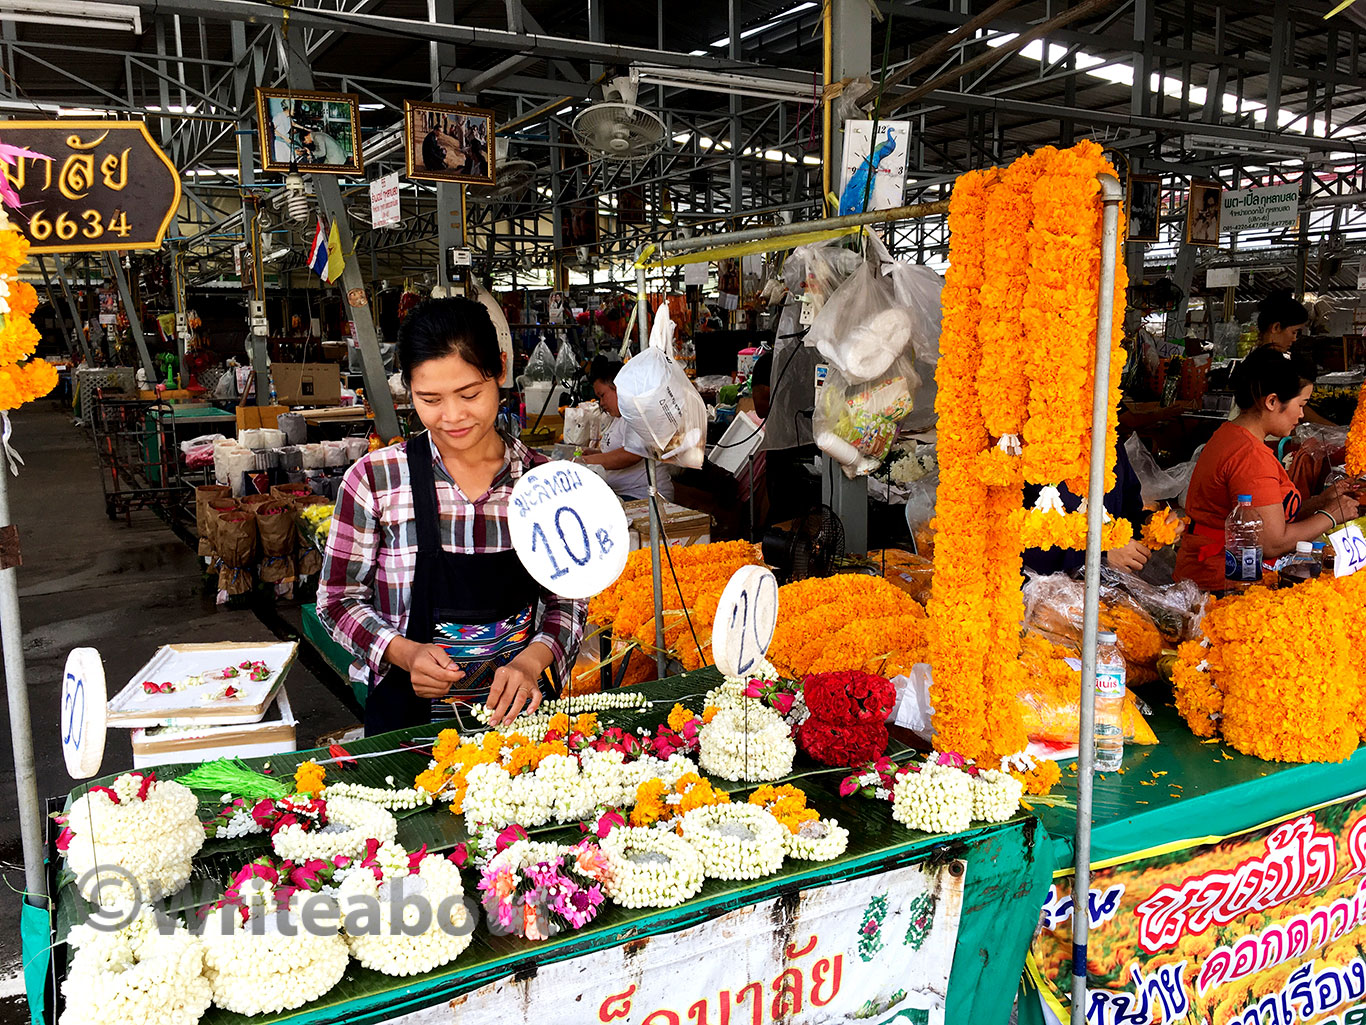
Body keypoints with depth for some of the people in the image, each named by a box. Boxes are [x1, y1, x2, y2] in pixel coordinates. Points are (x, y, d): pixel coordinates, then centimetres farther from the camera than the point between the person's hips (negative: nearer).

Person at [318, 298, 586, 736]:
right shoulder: (375, 479, -4)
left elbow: (568, 598, 9)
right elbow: (338, 597, 4)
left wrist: (530, 661, -9)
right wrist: (404, 652, -13)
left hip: (516, 710, 1)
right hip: (408, 713, -1)